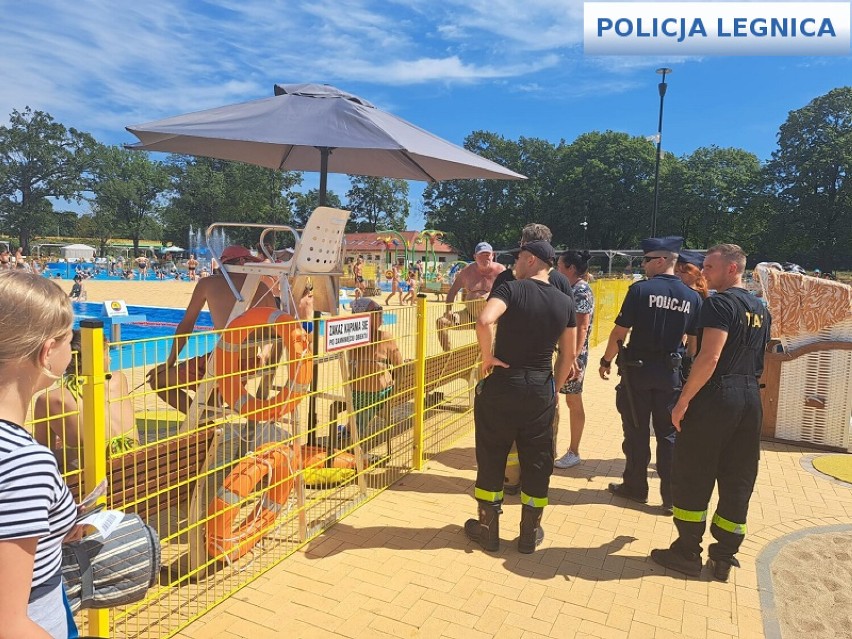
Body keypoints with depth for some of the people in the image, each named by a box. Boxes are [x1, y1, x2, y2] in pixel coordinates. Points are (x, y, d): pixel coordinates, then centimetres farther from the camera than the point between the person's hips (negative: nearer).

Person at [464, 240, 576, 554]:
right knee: (537, 462, 15)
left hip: (501, 386, -3)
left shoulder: (511, 289, -11)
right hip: (541, 390, 4)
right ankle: (530, 533, 27)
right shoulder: (565, 303, 3)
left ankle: (488, 529, 24)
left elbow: (484, 321, -31)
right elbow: (568, 355, 7)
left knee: (491, 457, 12)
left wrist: (487, 356, -16)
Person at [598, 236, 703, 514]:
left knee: (636, 431, 10)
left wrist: (607, 360, 0)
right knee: (668, 434, 12)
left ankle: (635, 487, 23)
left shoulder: (641, 289, -12)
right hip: (670, 373, 3)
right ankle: (671, 496, 16)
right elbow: (694, 342, 5)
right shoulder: (693, 297, 0)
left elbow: (620, 332, -11)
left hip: (638, 369, -3)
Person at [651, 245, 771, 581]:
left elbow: (709, 357, -21)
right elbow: (757, 360, 20)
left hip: (716, 397, -8)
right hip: (751, 399, 8)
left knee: (691, 477, 4)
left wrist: (683, 401, -17)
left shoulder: (720, 303, -13)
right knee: (738, 480, 13)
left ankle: (687, 553, 13)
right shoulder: (761, 309, 14)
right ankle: (725, 556, 22)